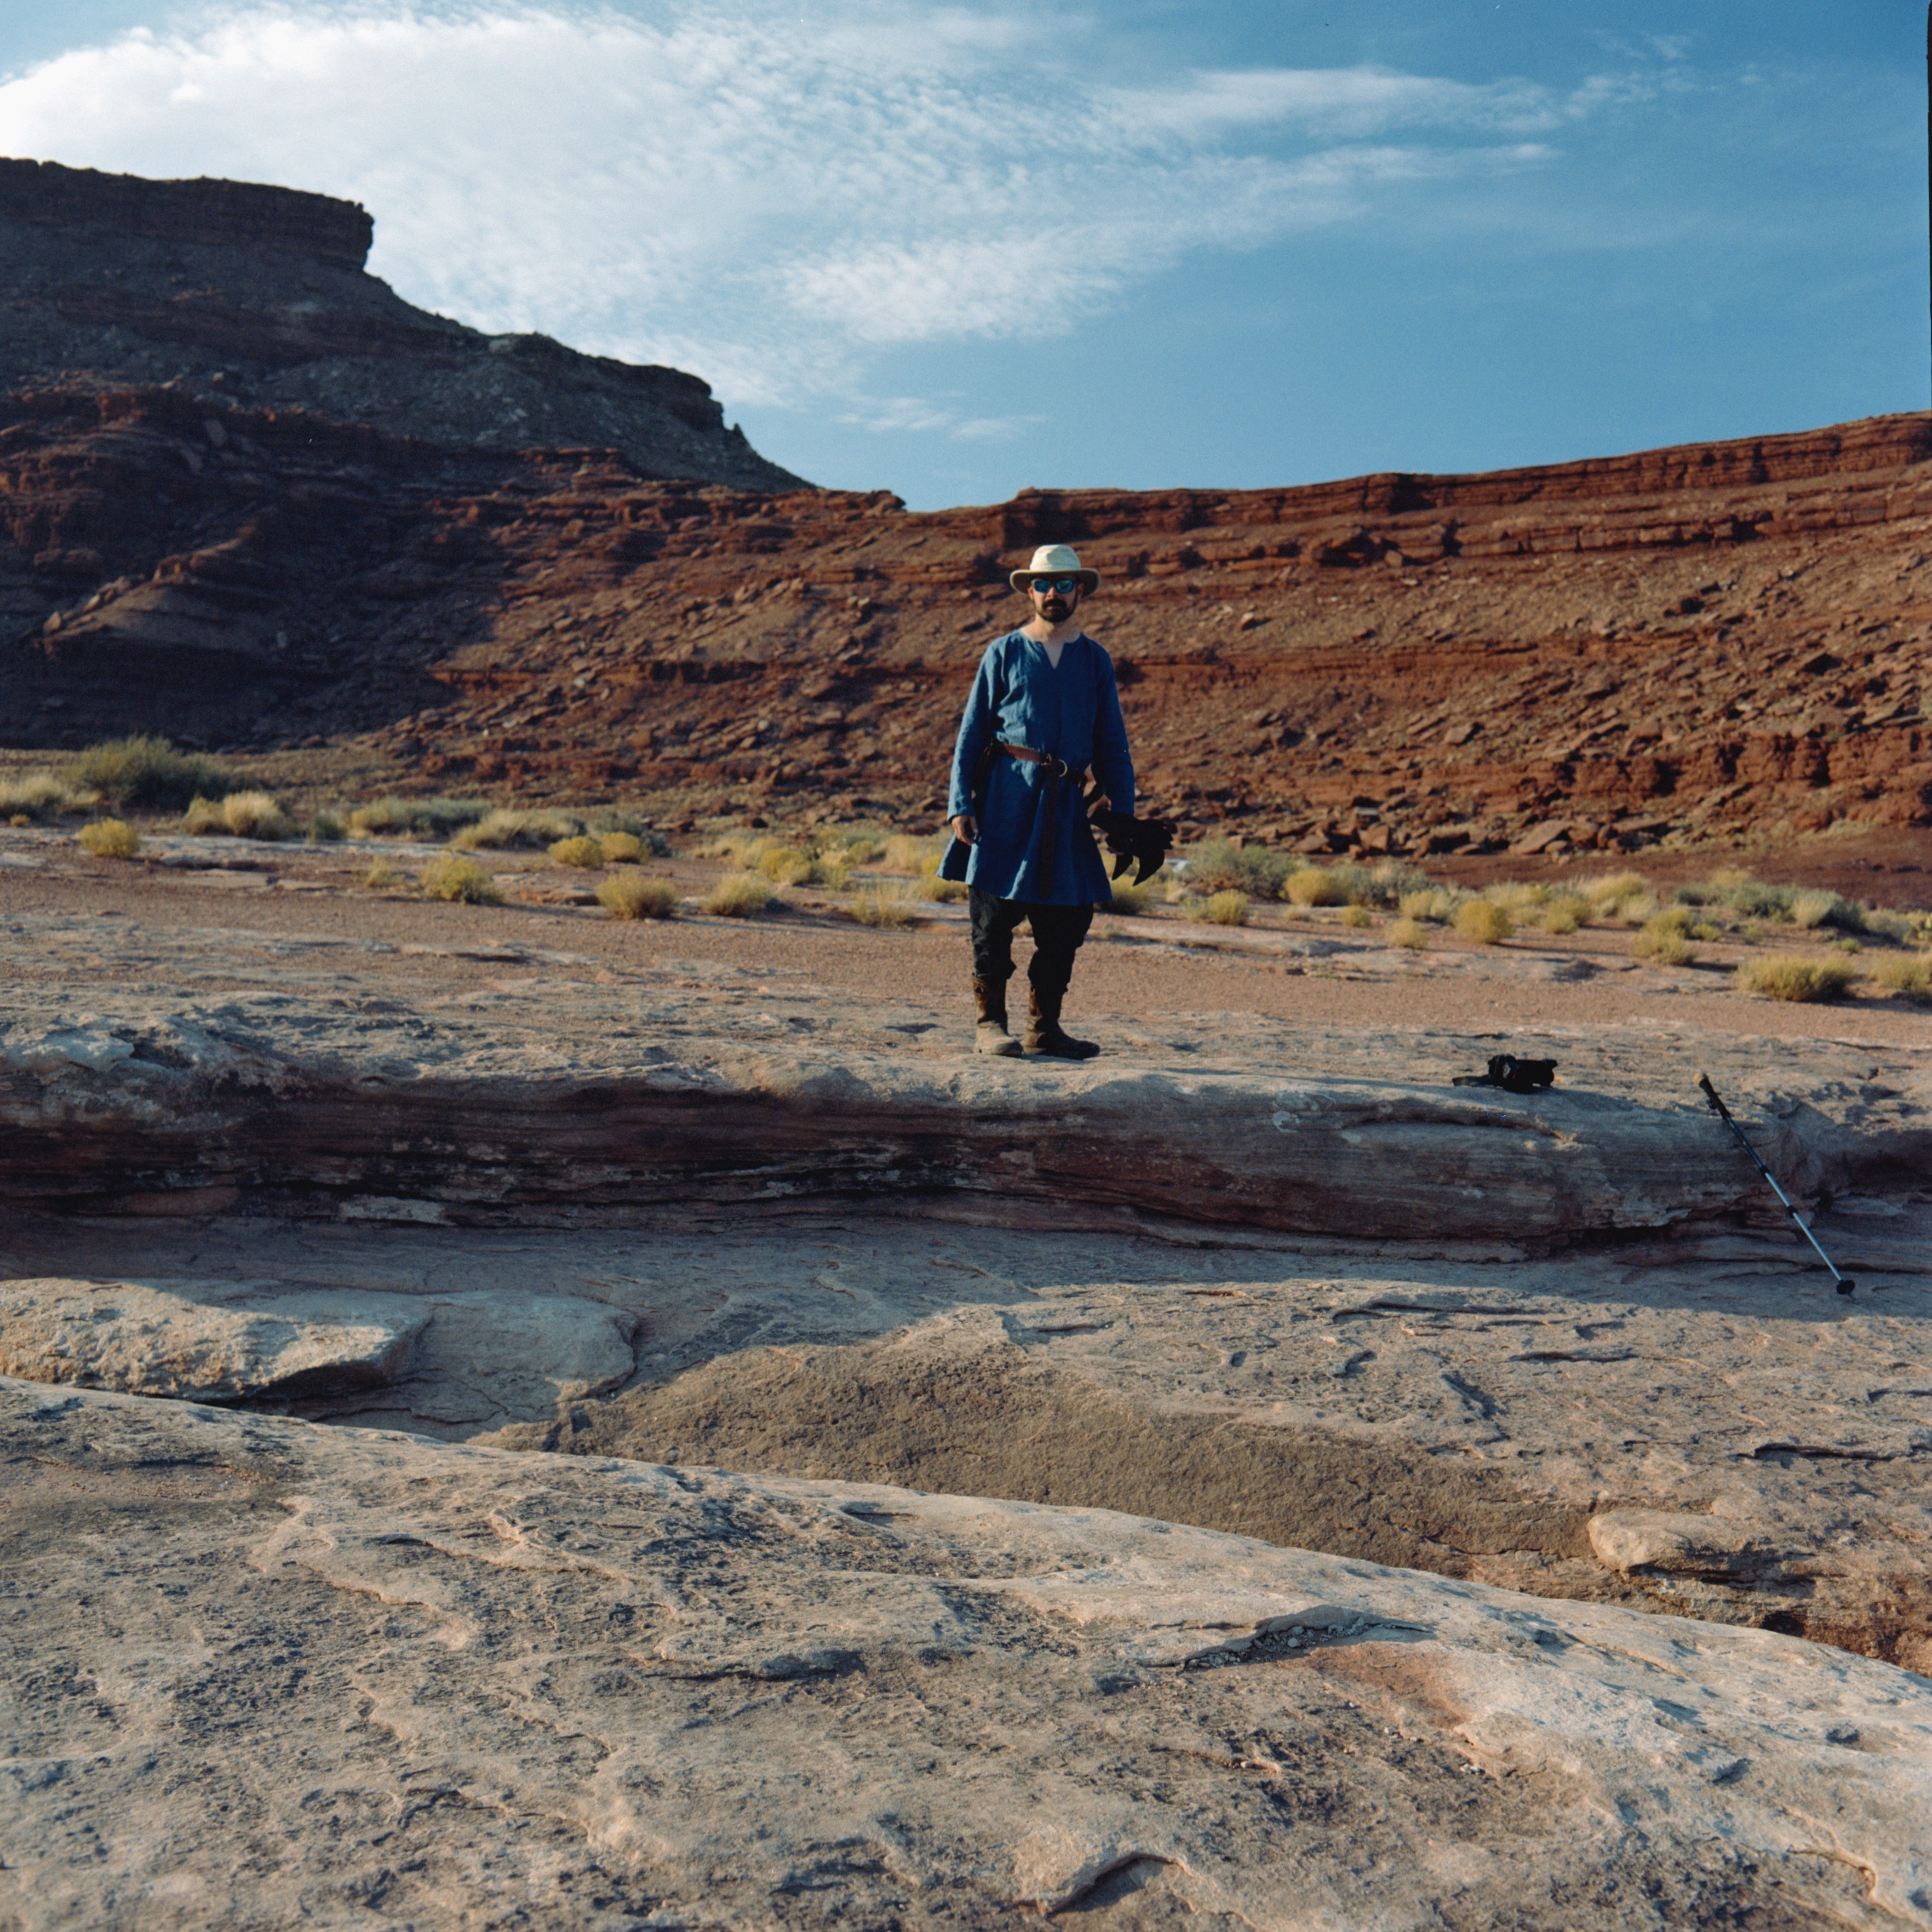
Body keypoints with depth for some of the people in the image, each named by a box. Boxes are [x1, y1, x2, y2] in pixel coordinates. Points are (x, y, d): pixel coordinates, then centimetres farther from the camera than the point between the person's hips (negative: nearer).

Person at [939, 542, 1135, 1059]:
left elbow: (1112, 746, 16)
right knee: (993, 918, -4)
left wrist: (1125, 816, 7)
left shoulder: (1096, 662, 15)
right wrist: (960, 804, -5)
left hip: (1065, 803, 3)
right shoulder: (1003, 654, 7)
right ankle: (989, 1023, 5)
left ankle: (1044, 1026, 15)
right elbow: (971, 734, 5)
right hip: (1006, 796, -3)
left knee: (1068, 920, 3)